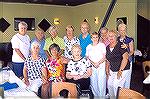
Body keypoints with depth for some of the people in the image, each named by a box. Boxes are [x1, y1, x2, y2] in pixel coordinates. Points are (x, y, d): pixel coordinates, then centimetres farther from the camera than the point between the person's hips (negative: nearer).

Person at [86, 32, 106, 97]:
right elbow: (87, 57, 9)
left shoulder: (102, 45, 2)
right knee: (93, 83, 4)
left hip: (101, 67, -3)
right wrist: (93, 63, -8)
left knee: (101, 83, -4)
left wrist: (98, 63, -14)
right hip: (92, 67, 3)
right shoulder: (88, 47, 11)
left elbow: (104, 57, -1)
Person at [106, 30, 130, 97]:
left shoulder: (120, 45, -14)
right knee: (109, 84, 4)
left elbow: (125, 58, -21)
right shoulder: (107, 47, 6)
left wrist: (120, 70, -22)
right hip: (112, 70, 6)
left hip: (122, 69, -6)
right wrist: (107, 69, 8)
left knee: (116, 85, -13)